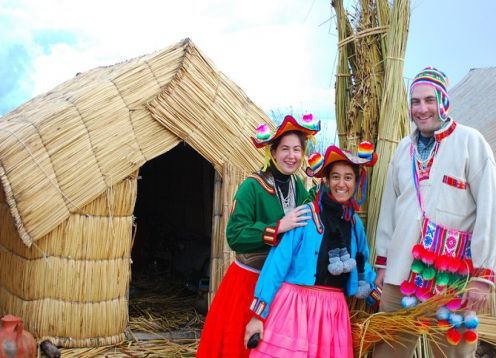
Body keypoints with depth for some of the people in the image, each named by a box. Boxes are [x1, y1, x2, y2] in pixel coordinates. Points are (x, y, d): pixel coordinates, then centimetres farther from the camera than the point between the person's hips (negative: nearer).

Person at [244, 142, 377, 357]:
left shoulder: (355, 223, 9)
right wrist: (258, 313, -12)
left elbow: (362, 266, 24)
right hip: (295, 305, -5)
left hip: (333, 310, 5)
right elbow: (278, 263, -9)